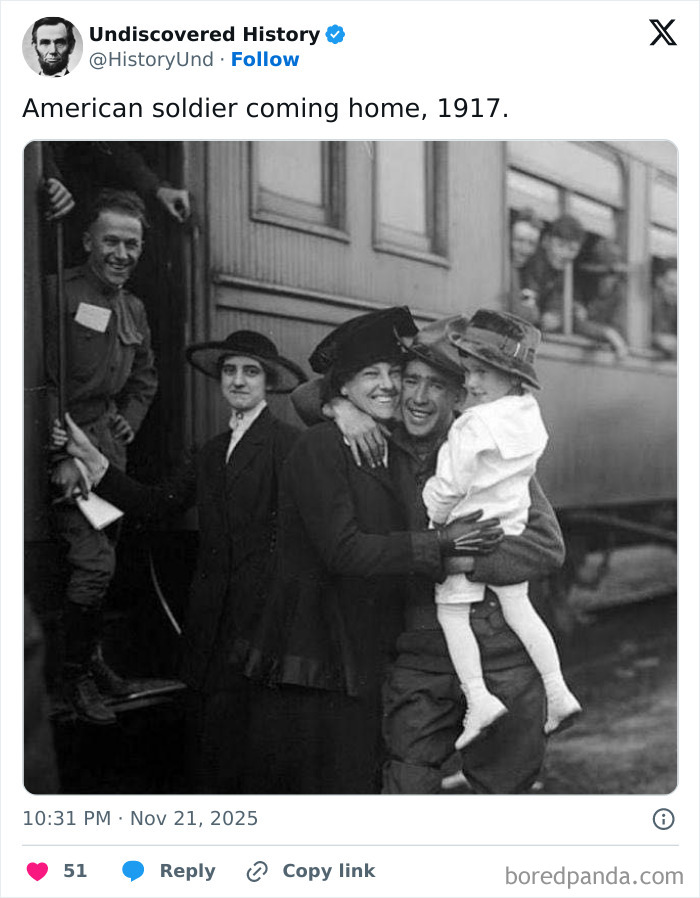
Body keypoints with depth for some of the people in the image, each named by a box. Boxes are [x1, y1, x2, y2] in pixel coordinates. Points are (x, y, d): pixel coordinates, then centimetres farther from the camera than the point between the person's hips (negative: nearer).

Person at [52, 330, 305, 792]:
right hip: (214, 615, 7)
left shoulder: (288, 442, -8)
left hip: (258, 613, -7)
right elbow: (158, 503, 11)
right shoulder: (213, 451, 16)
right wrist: (94, 460, 6)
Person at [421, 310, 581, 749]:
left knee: (452, 613, 0)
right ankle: (557, 690, 14)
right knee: (519, 607, 15)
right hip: (512, 525, 7)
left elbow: (449, 484, -18)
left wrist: (435, 516, 0)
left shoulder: (474, 425, -22)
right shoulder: (530, 416, 2)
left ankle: (478, 697, -8)